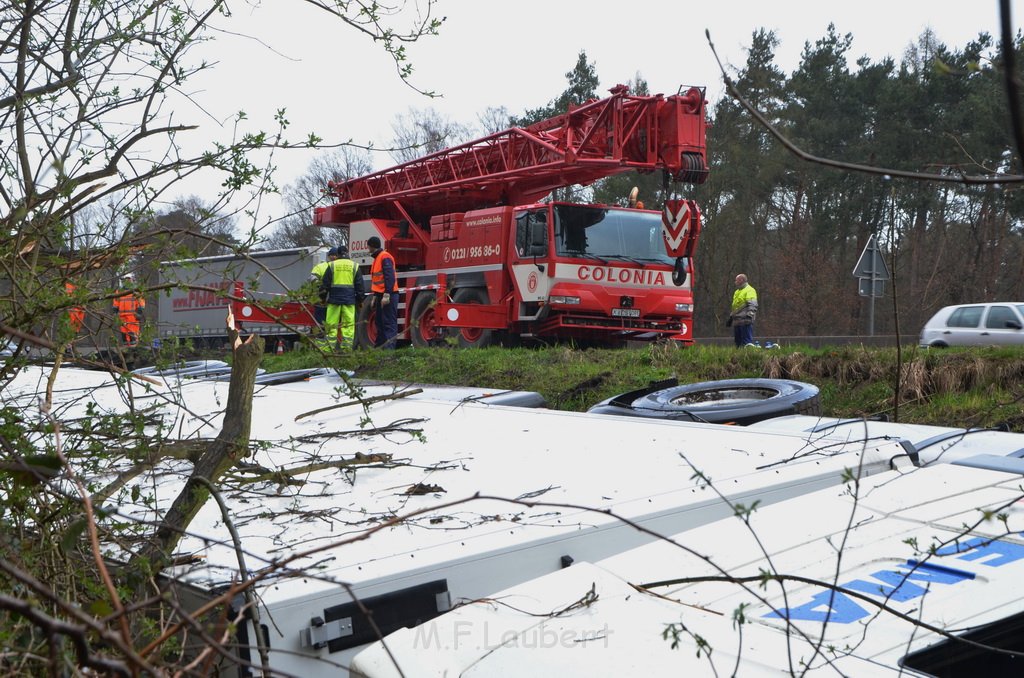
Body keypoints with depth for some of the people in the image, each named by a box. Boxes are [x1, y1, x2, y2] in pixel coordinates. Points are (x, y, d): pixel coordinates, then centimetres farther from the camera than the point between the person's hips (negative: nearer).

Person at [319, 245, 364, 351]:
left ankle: (328, 348, -1)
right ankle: (347, 348, -3)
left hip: (334, 299, -1)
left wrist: (322, 297, 13)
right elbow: (359, 285, 8)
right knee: (349, 325, 1)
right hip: (349, 300, 1)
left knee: (331, 324, 0)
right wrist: (360, 300, 15)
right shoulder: (354, 266, 7)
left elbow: (325, 283, 4)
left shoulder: (332, 265, 4)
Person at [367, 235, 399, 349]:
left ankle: (389, 348, -14)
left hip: (388, 296, -10)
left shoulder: (385, 257, -11)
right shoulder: (377, 258, 21)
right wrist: (375, 296, 24)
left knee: (389, 323, -11)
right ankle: (378, 347, 18)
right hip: (381, 295, 10)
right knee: (380, 322, 13)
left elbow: (390, 277, -20)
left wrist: (387, 295, -24)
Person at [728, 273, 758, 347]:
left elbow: (753, 305, -17)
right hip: (736, 321, 9)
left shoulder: (749, 290, -5)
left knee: (747, 341, -10)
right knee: (737, 341, 10)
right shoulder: (737, 292, 24)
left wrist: (750, 314, -29)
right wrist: (731, 317, 30)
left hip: (745, 321, -9)